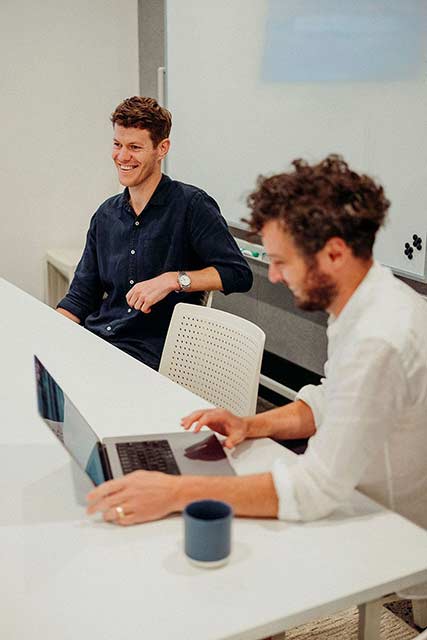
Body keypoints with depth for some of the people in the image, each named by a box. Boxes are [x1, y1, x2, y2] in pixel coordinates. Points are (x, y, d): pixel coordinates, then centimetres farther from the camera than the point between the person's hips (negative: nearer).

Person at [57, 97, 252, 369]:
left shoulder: (191, 205, -5)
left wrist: (173, 280, -20)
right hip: (94, 341, 6)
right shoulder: (106, 214, 14)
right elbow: (81, 296, 16)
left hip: (150, 354, -6)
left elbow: (238, 274, -10)